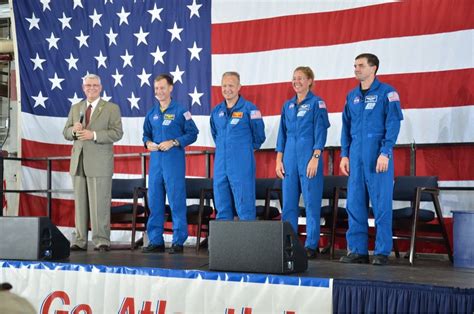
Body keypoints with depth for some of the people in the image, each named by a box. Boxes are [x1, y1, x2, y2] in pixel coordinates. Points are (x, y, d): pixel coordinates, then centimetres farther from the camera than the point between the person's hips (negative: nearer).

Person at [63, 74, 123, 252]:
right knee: (80, 202, 6)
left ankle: (101, 241, -2)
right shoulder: (75, 108, 17)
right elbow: (66, 133, 15)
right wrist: (73, 130, -8)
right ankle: (79, 241, 10)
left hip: (99, 163, -4)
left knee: (99, 203, -7)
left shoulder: (111, 108, 3)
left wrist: (94, 135, -18)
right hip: (78, 162, 4)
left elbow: (117, 133, -7)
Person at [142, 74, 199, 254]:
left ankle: (178, 242, 1)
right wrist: (148, 143, 0)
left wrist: (173, 142, -13)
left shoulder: (180, 111, -1)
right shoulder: (151, 113, 14)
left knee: (176, 200, -5)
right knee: (154, 200, 6)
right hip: (155, 160, 5)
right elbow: (146, 134, 22)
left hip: (174, 160, -5)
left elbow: (192, 133, -3)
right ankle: (156, 241, 14)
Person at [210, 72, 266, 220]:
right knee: (222, 209, 9)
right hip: (220, 165, 6)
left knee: (245, 209, -5)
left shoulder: (249, 109, -5)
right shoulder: (216, 111, 12)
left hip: (242, 165, -6)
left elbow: (259, 136, 3)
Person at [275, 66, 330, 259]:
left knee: (311, 203, -3)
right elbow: (282, 133, 16)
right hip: (290, 158, 6)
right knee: (288, 203, 6)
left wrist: (315, 158, -15)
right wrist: (279, 160, 9)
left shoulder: (317, 103, -1)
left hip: (308, 156, -6)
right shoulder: (288, 105, 15)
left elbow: (320, 132, -7)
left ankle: (311, 246, 2)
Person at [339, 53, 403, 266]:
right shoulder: (352, 96, 16)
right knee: (355, 204, 4)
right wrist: (344, 154, 10)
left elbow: (393, 124, -7)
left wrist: (385, 153, -15)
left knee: (381, 204, -3)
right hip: (356, 156, 6)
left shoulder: (386, 92, -1)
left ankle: (382, 252, 3)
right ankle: (357, 250, 10)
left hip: (378, 156, -5)